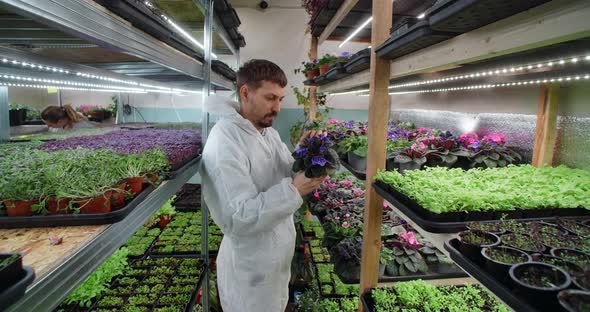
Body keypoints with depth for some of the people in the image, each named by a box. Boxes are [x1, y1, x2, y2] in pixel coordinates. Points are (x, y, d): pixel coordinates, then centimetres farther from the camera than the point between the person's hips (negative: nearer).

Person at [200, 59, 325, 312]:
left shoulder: (269, 132, 2)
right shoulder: (225, 142, -27)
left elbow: (283, 175, 8)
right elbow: (236, 219, -31)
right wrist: (294, 190, -34)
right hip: (250, 268, -8)